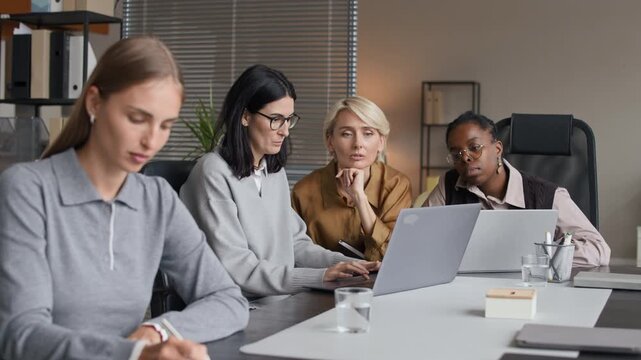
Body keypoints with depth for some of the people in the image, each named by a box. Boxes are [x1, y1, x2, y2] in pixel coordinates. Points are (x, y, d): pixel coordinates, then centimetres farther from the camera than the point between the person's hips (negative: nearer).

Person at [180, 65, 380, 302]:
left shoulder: (275, 170, 15)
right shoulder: (214, 174, -13)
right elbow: (237, 270, -18)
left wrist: (347, 264, -1)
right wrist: (321, 277, -24)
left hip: (284, 301, 8)